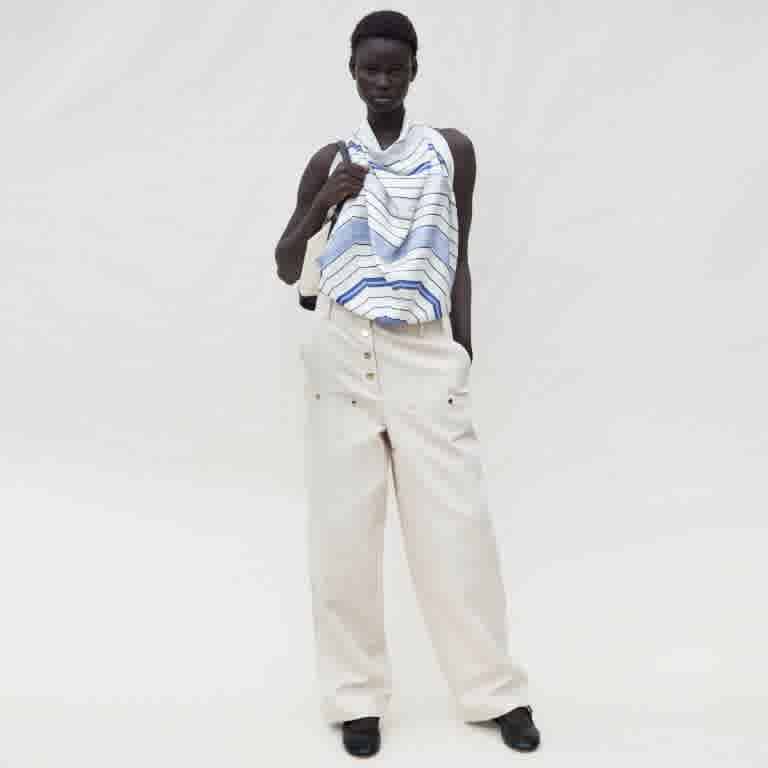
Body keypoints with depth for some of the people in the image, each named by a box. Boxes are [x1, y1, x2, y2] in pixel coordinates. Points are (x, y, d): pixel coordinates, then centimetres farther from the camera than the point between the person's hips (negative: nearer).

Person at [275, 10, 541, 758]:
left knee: (456, 524, -1)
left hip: (426, 354, 0)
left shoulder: (452, 150, 9)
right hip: (343, 353, 1)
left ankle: (495, 689, 12)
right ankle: (356, 694, 11)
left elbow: (458, 258, 12)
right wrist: (322, 204, -8)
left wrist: (464, 350, 7)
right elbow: (286, 269, 9)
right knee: (343, 529, 0)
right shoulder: (329, 160, 10)